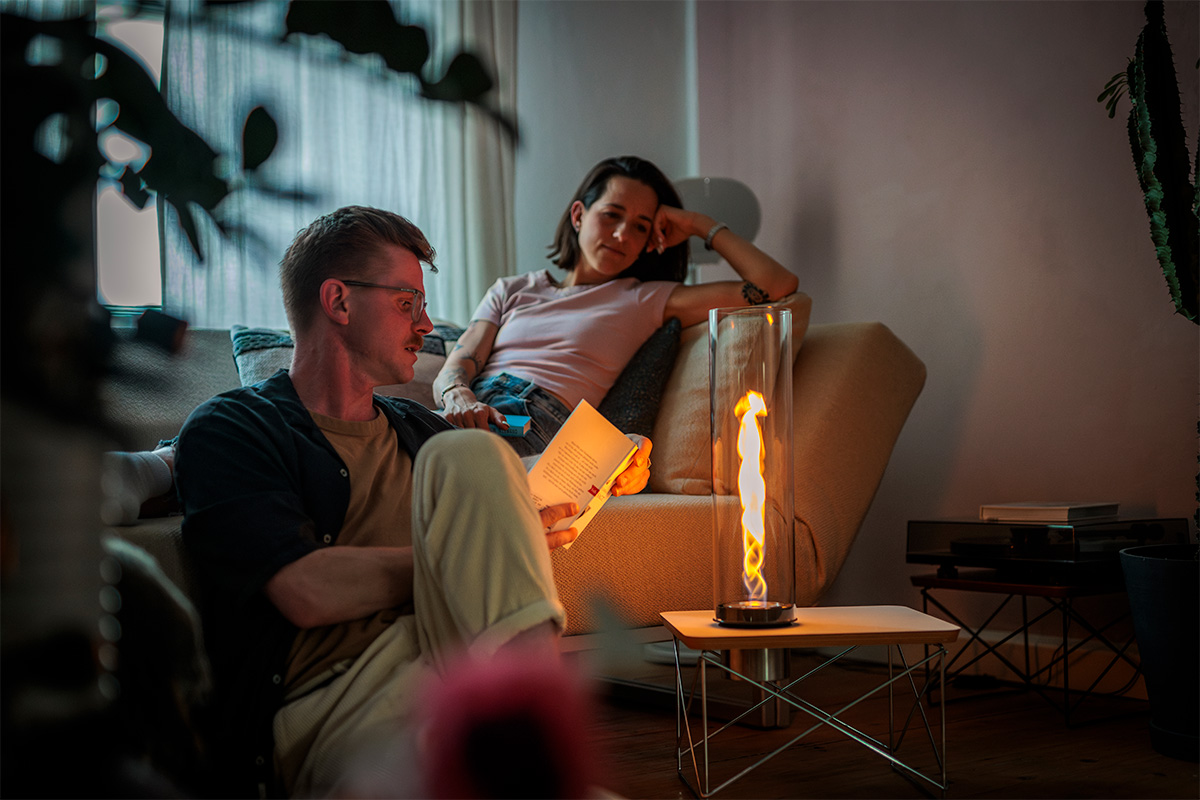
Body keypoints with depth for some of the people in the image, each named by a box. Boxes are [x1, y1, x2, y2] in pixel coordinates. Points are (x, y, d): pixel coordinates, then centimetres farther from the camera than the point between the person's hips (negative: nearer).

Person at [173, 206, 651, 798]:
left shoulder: (417, 432, 28)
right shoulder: (228, 429, 7)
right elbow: (309, 591, -8)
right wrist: (474, 551, -2)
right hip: (325, 707, -7)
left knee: (464, 453, -19)